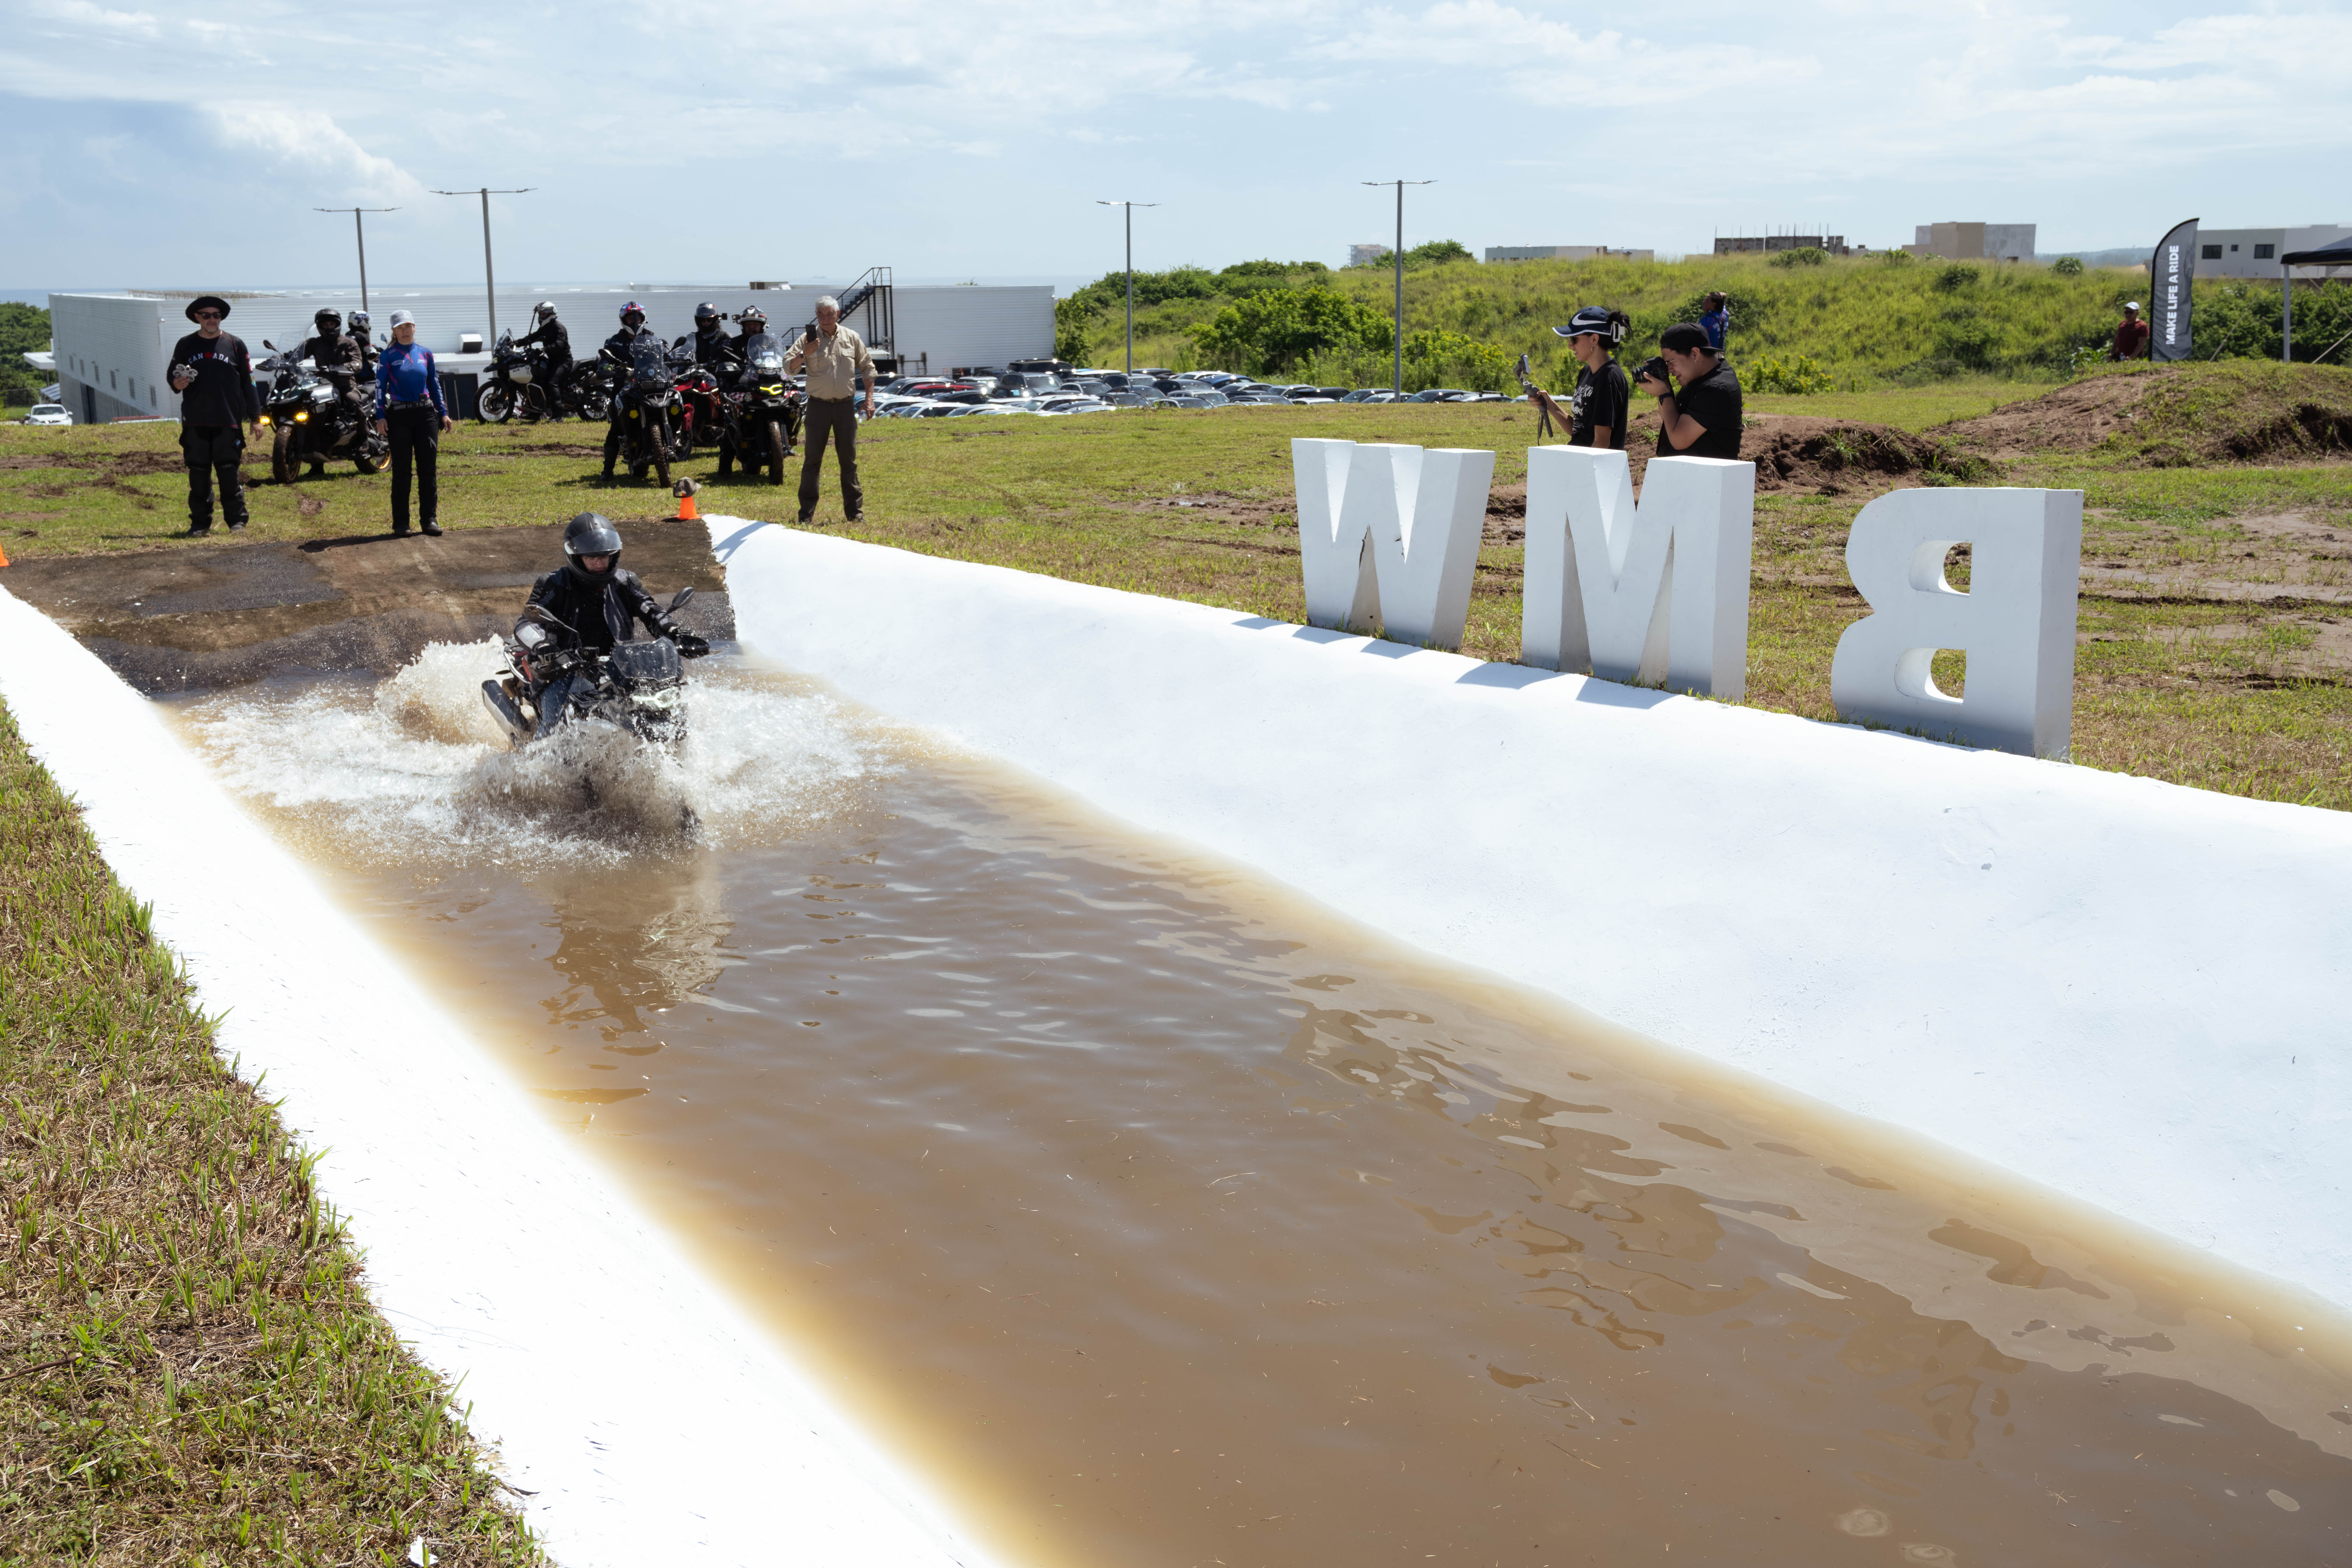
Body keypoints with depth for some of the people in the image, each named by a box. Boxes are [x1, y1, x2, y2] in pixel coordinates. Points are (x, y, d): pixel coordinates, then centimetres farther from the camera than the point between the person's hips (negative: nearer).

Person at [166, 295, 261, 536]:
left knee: (229, 473, -2)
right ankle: (200, 522, 9)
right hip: (195, 423, 2)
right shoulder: (185, 346, 11)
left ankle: (237, 521, 5)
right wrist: (176, 384, -9)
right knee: (198, 475, 3)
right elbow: (172, 376, 17)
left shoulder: (236, 345, 7)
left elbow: (248, 382, 7)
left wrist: (255, 418, 4)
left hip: (228, 422, -2)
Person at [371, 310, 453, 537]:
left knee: (428, 468, 3)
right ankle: (400, 523, 4)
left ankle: (429, 519, 10)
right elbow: (380, 388, -2)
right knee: (401, 470, 0)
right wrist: (380, 417, -11)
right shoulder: (388, 357, 0)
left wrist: (443, 413, 10)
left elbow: (434, 384, 15)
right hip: (399, 416, -3)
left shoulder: (425, 354, 9)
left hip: (426, 414, 3)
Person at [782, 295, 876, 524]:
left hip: (846, 404, 2)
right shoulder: (809, 339, 0)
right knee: (813, 458, -1)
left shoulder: (851, 338, 6)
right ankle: (807, 512, 2)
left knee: (849, 459, 6)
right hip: (819, 404, -2)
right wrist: (804, 355, -26)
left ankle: (854, 510, 11)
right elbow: (788, 366, -7)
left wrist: (869, 399, 7)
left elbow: (868, 368, 14)